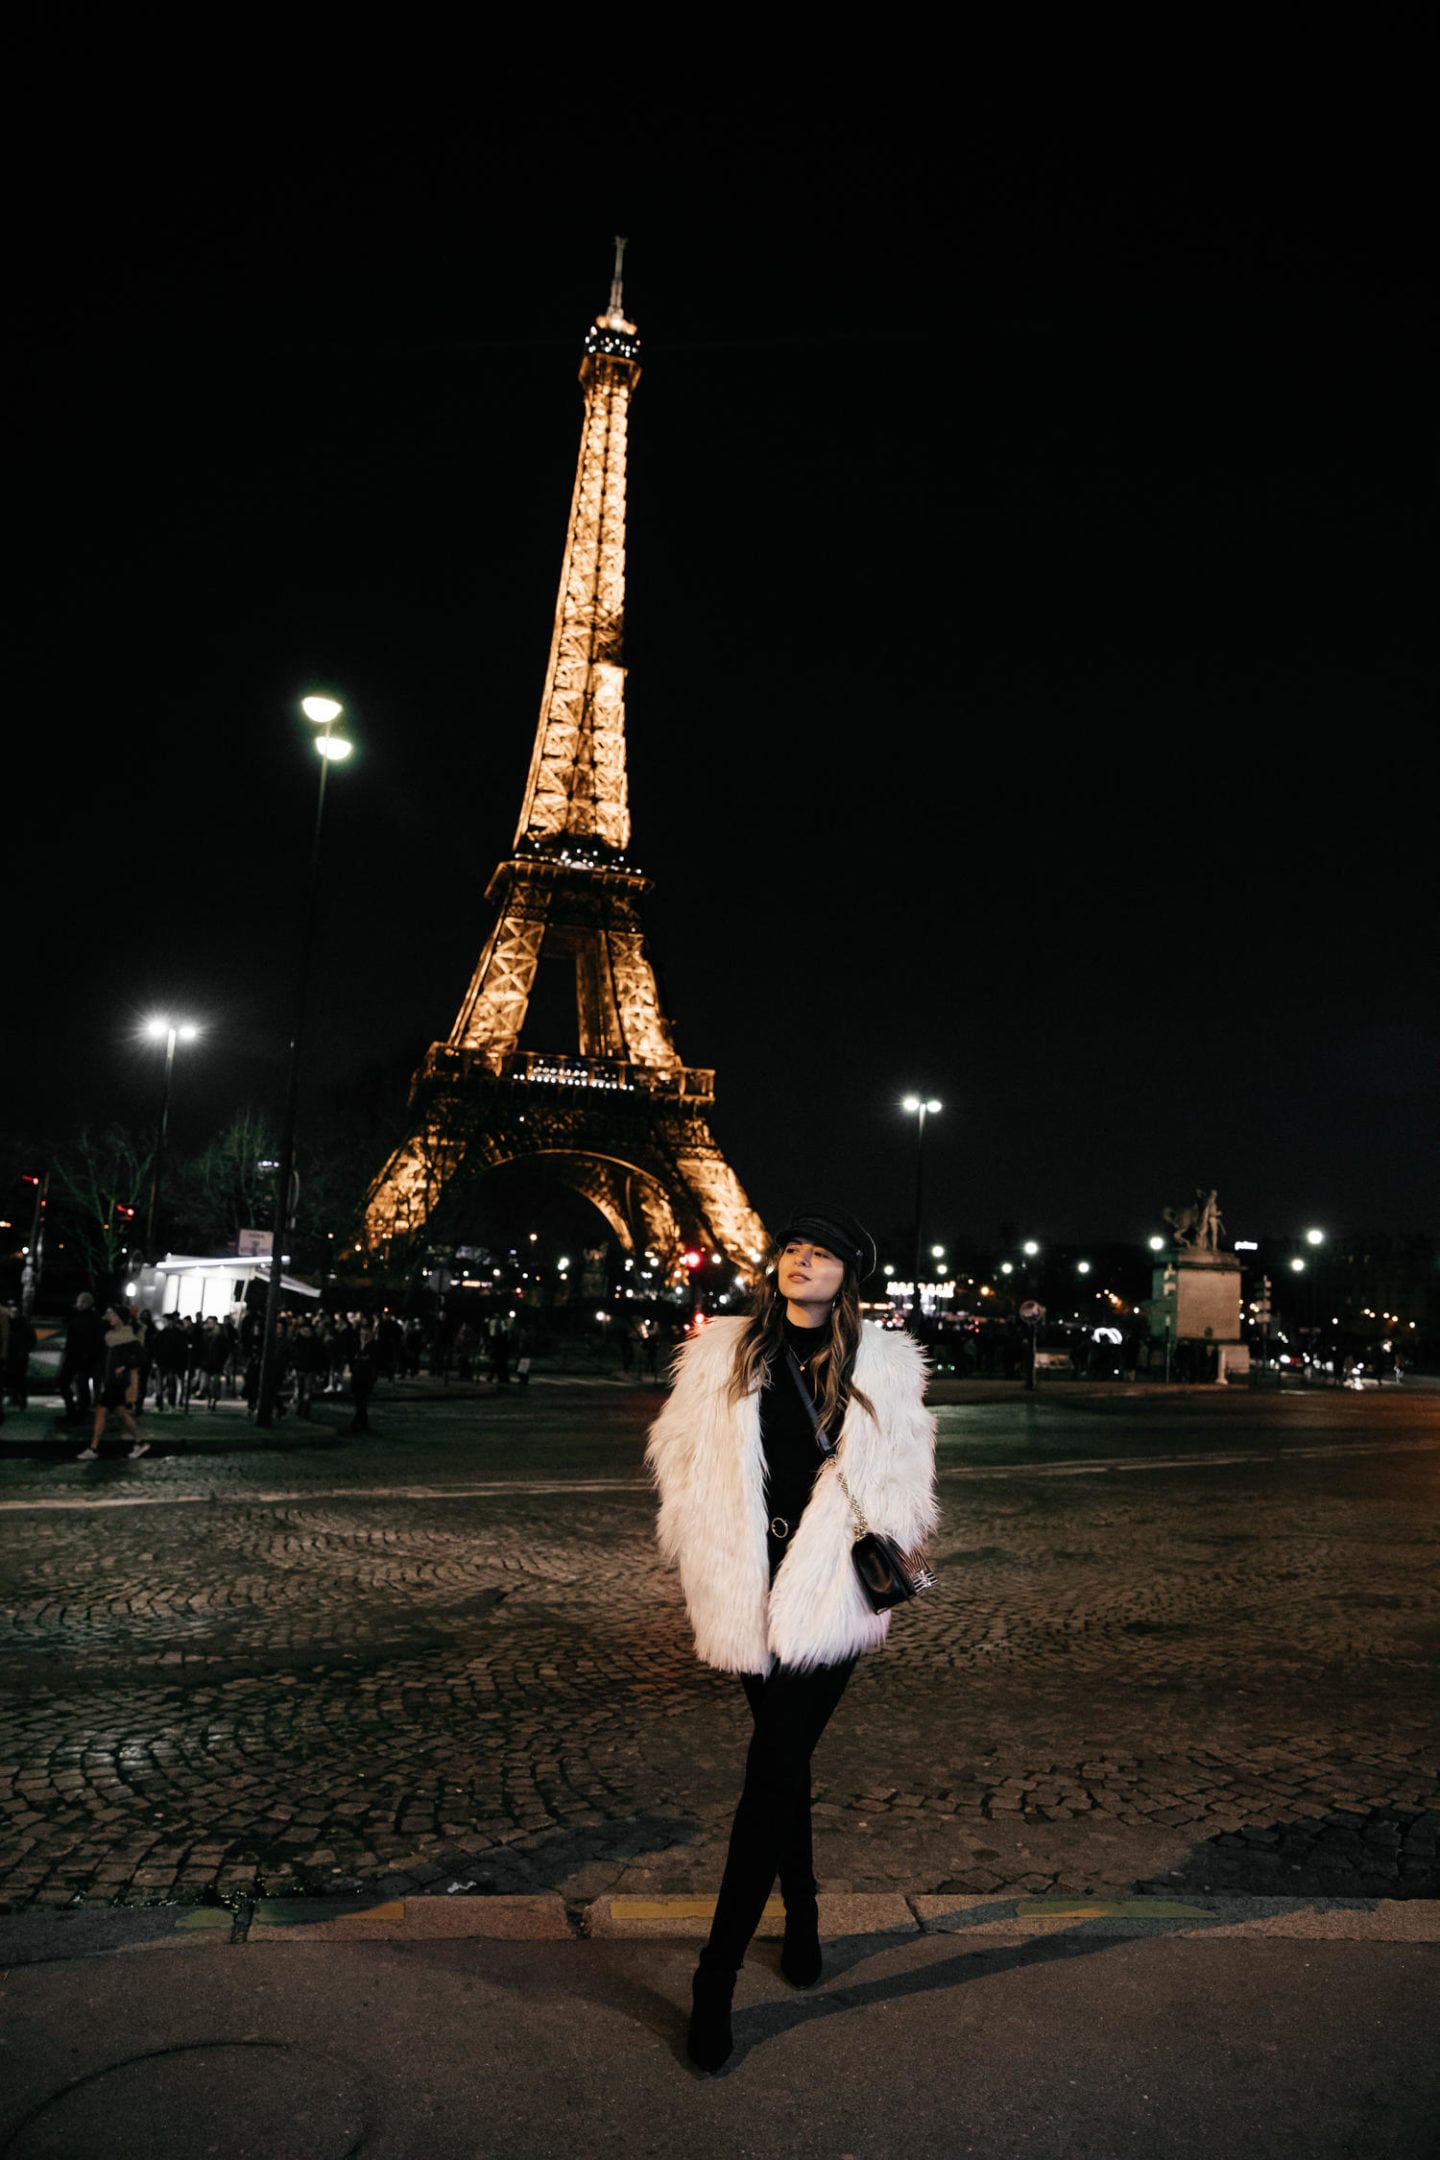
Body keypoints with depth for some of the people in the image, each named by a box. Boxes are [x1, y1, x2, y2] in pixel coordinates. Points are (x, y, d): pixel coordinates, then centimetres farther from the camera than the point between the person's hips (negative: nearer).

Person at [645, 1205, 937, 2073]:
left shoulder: (884, 1368, 0)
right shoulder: (723, 1354, 3)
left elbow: (905, 1480, 7)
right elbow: (680, 1459, 9)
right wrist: (705, 1556, 7)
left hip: (831, 1593, -1)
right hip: (752, 1588, 2)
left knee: (773, 1770, -2)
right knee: (784, 1765, 15)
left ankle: (718, 1971, 11)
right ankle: (802, 1914, 37)